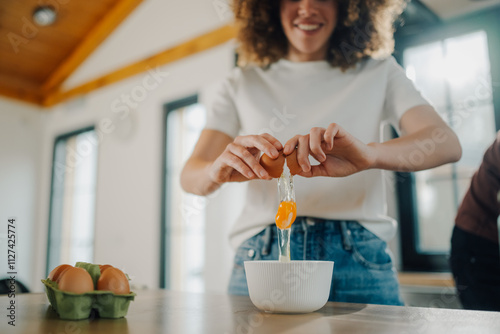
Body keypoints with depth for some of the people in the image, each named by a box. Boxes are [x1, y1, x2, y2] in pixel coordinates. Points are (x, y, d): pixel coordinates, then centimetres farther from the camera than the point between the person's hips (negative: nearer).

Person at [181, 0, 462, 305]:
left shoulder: (378, 73, 11)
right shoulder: (242, 84, 12)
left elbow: (447, 144, -5)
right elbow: (190, 175, 4)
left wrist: (369, 154, -26)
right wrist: (219, 170, -22)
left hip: (359, 258, 0)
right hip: (261, 255, 1)